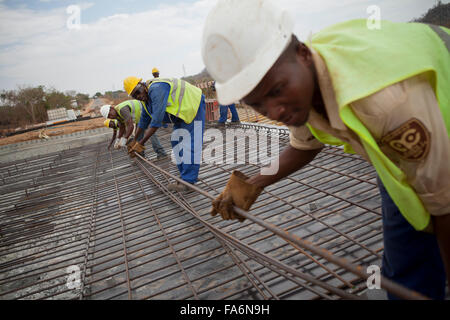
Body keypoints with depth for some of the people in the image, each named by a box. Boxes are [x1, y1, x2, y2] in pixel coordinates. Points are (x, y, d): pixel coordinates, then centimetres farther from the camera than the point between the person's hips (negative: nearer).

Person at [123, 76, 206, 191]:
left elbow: (157, 120, -33)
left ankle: (189, 181, -15)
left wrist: (141, 142, -28)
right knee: (177, 141, 8)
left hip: (193, 104, -10)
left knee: (191, 143, -14)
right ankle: (185, 175, 12)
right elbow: (144, 121, 17)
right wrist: (135, 140, 24)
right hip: (182, 110, 10)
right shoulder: (146, 97, 4)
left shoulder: (156, 89, -29)